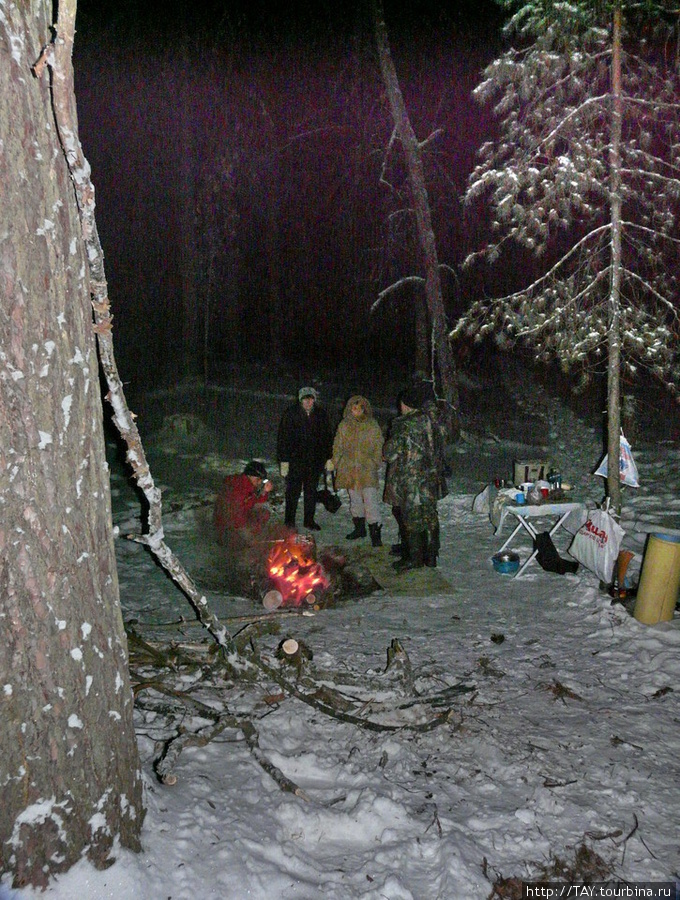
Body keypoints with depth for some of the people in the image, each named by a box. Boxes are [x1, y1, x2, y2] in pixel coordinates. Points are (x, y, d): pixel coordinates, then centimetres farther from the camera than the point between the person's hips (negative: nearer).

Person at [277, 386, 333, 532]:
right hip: (295, 460, -3)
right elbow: (283, 438, -6)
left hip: (315, 460, 3)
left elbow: (327, 437, 11)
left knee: (311, 491, 10)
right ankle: (289, 521, 12)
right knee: (293, 491, 1)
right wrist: (284, 460, -10)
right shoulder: (290, 413, -5)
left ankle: (309, 520, 21)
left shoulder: (321, 414, 4)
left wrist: (329, 458, 7)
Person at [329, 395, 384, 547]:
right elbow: (338, 447, 12)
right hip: (349, 469, 4)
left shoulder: (373, 425, 0)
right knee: (355, 499, 14)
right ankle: (359, 528, 29)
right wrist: (335, 463, 7)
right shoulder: (344, 425, 7)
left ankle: (375, 533, -8)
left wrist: (376, 464, -5)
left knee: (370, 500, -10)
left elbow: (378, 447, 2)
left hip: (367, 469, -3)